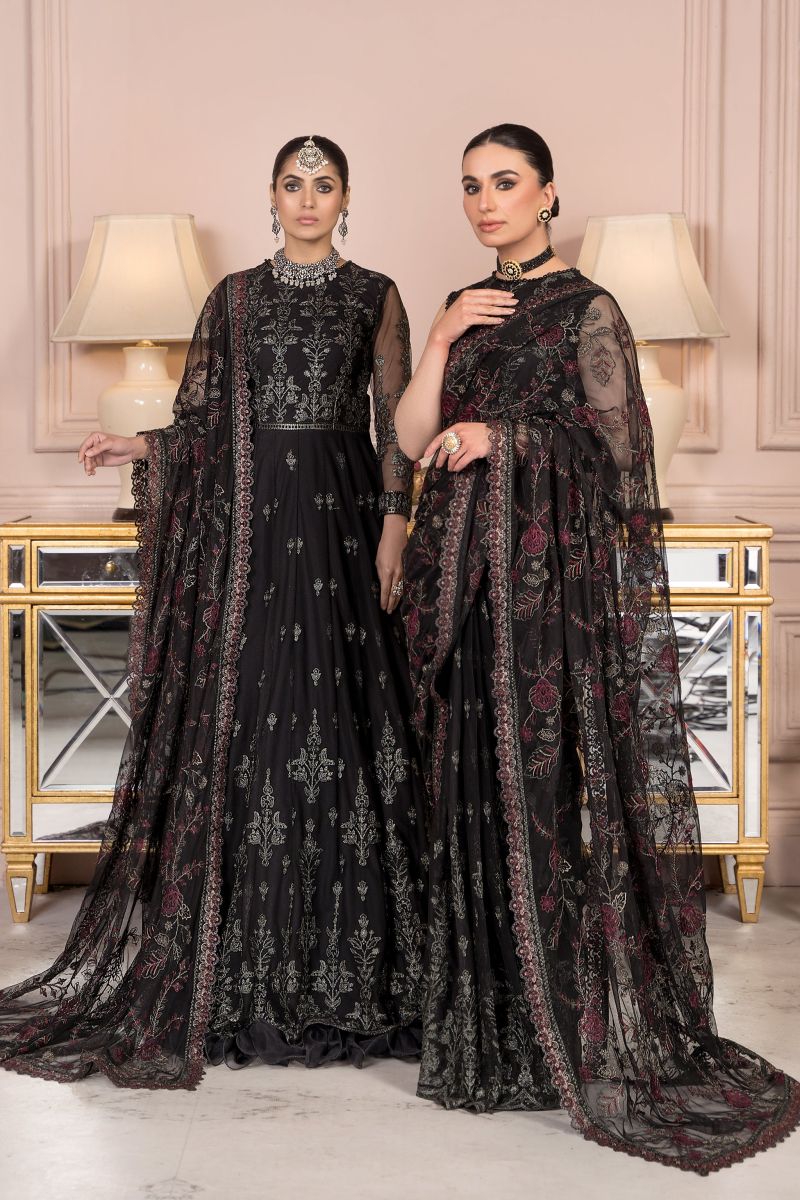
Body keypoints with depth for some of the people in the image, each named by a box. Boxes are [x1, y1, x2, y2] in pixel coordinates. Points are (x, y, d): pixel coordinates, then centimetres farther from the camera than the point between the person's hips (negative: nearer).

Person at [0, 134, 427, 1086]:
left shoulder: (375, 296, 8)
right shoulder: (236, 296, 11)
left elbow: (396, 424, 3)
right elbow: (208, 421, 9)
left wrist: (393, 530, -6)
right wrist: (140, 448, -9)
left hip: (342, 514, -1)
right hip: (252, 518, 1)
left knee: (343, 719, -2)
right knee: (248, 719, -2)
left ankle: (351, 961, 9)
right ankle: (248, 963, 6)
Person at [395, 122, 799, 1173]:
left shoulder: (587, 310, -3)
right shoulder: (467, 308, 16)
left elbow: (614, 447, -7)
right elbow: (413, 438, 7)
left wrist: (501, 438, -10)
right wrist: (441, 343, -5)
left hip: (555, 574, -6)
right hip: (466, 575, 6)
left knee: (552, 783, -7)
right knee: (478, 790, 6)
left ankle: (580, 1035, 4)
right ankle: (495, 1031, 17)